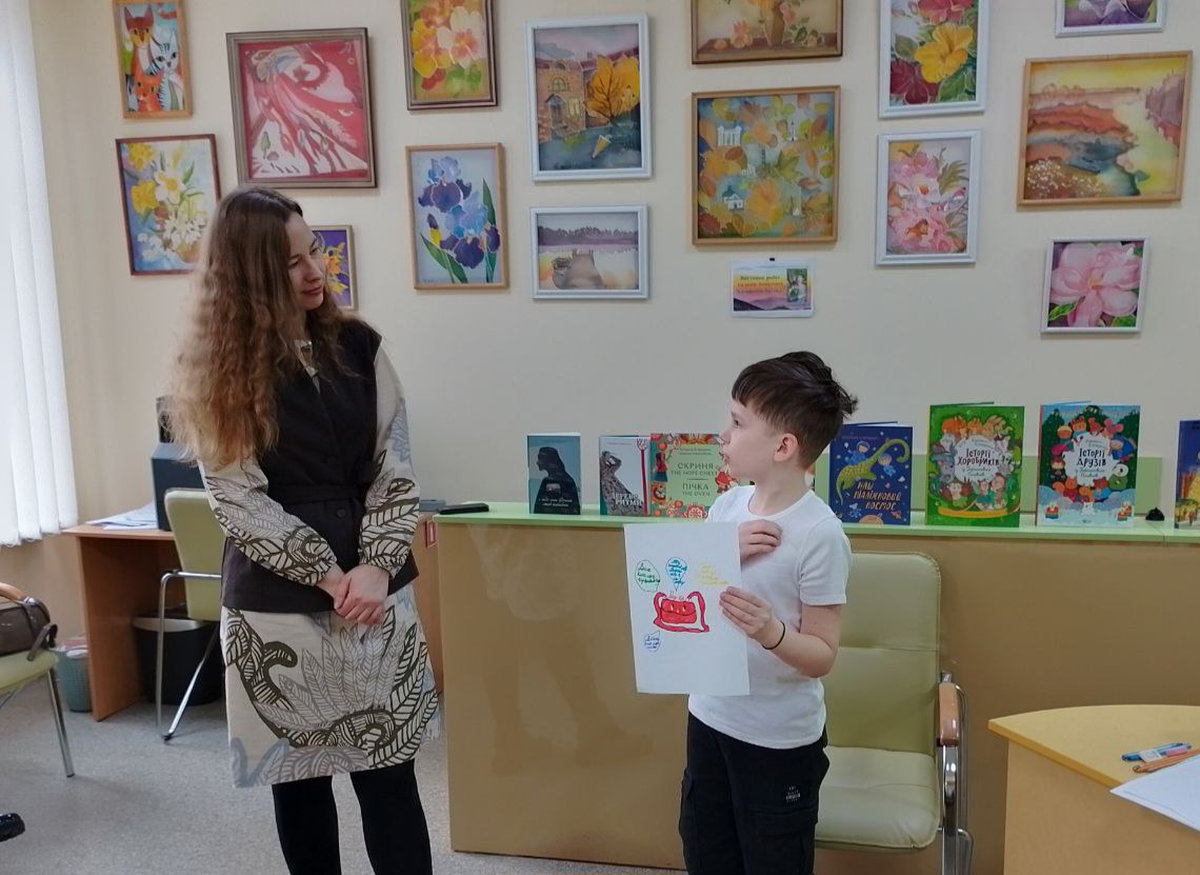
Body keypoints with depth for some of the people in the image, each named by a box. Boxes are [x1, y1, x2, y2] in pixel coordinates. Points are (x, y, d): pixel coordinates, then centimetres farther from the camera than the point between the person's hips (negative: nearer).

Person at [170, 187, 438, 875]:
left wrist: (376, 565, -13)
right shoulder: (219, 369, -4)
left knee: (388, 772, 6)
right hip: (278, 603, -1)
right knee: (298, 776, 13)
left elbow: (395, 467, 0)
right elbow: (238, 499, -9)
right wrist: (330, 578, -15)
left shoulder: (358, 346, 2)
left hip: (377, 594, 2)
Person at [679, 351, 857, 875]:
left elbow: (823, 656, -15)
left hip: (779, 737, -6)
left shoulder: (820, 534, -20)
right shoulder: (726, 507, -2)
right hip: (709, 717, 6)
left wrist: (771, 631, -34)